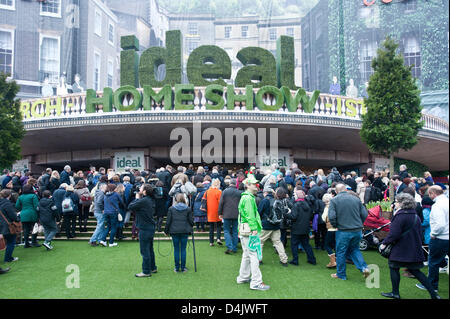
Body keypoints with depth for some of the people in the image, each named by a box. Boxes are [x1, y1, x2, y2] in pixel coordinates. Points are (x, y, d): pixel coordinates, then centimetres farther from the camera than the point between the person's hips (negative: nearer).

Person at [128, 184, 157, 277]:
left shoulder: (143, 201, -19)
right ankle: (153, 268, 29)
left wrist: (137, 198, -2)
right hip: (151, 227, 10)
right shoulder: (150, 200, 9)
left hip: (145, 229, -9)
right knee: (150, 249, 19)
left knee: (145, 250, -1)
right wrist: (139, 199, 6)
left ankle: (146, 271, 5)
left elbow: (130, 206, -15)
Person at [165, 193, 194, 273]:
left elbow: (168, 221, 1)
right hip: (185, 231, 0)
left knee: (176, 249, 7)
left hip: (174, 231, 0)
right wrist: (190, 228, 22)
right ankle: (183, 268, 10)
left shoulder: (171, 208, 1)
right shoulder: (188, 209, 1)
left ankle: (177, 268, 12)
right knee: (183, 249, 6)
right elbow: (191, 221, 2)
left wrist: (166, 231, 12)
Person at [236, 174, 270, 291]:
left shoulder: (246, 197, 18)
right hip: (249, 231, -11)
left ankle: (243, 277, 28)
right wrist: (254, 229, -22)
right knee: (254, 255, -8)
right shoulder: (248, 198, -15)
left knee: (247, 254, 18)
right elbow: (250, 216, -21)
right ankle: (256, 282, -5)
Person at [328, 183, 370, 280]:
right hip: (358, 231, 4)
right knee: (354, 249, 23)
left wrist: (335, 225, 2)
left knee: (341, 253, 10)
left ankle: (341, 274, 21)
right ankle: (364, 267, 8)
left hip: (343, 231, -4)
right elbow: (364, 214, 4)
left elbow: (331, 216, -16)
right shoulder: (356, 199, 4)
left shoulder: (334, 200, -7)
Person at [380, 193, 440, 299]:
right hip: (415, 250, 8)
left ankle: (395, 293, 14)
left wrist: (384, 243, -11)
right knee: (414, 270, 16)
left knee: (394, 267, 7)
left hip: (401, 249, -8)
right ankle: (433, 293, 13)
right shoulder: (415, 216, 9)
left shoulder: (400, 216, -18)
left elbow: (394, 234, -22)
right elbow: (419, 233, 15)